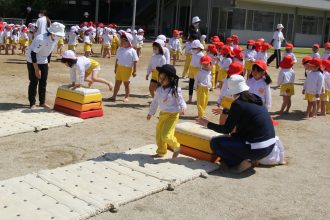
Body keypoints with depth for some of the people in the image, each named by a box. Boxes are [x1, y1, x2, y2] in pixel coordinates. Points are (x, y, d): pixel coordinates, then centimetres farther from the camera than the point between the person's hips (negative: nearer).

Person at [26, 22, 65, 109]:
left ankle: (42, 102, 18)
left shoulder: (55, 39, -8)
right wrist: (36, 69, -25)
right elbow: (33, 53, -28)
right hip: (33, 62, -6)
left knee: (43, 82, 8)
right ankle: (32, 103, 6)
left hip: (43, 62, 7)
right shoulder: (41, 39, -31)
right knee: (34, 82, -3)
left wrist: (48, 62, 12)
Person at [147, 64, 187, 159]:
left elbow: (180, 101, -16)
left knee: (166, 135, -14)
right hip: (162, 114, 7)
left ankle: (176, 147, 13)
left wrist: (183, 108, -38)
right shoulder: (159, 90, 4)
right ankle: (161, 151, 31)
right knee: (159, 134, 12)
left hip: (172, 115, -7)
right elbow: (155, 102, 16)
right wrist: (151, 113, 24)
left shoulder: (175, 90, -15)